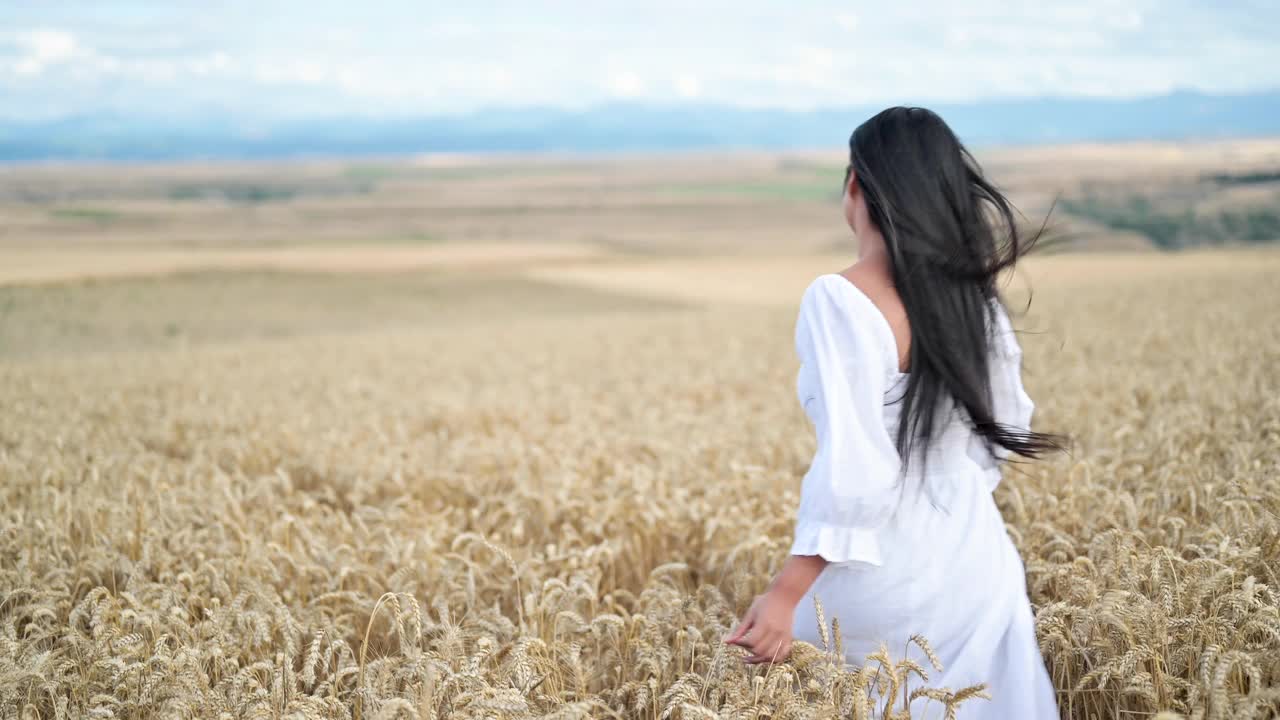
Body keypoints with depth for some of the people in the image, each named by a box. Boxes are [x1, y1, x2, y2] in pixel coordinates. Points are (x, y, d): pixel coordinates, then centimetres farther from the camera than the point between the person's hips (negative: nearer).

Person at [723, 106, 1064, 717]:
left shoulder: (837, 299, -19)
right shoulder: (973, 292, 1)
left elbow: (853, 464, -24)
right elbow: (1008, 424, 12)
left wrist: (786, 592, -24)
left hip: (880, 582, -5)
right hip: (977, 570, 6)